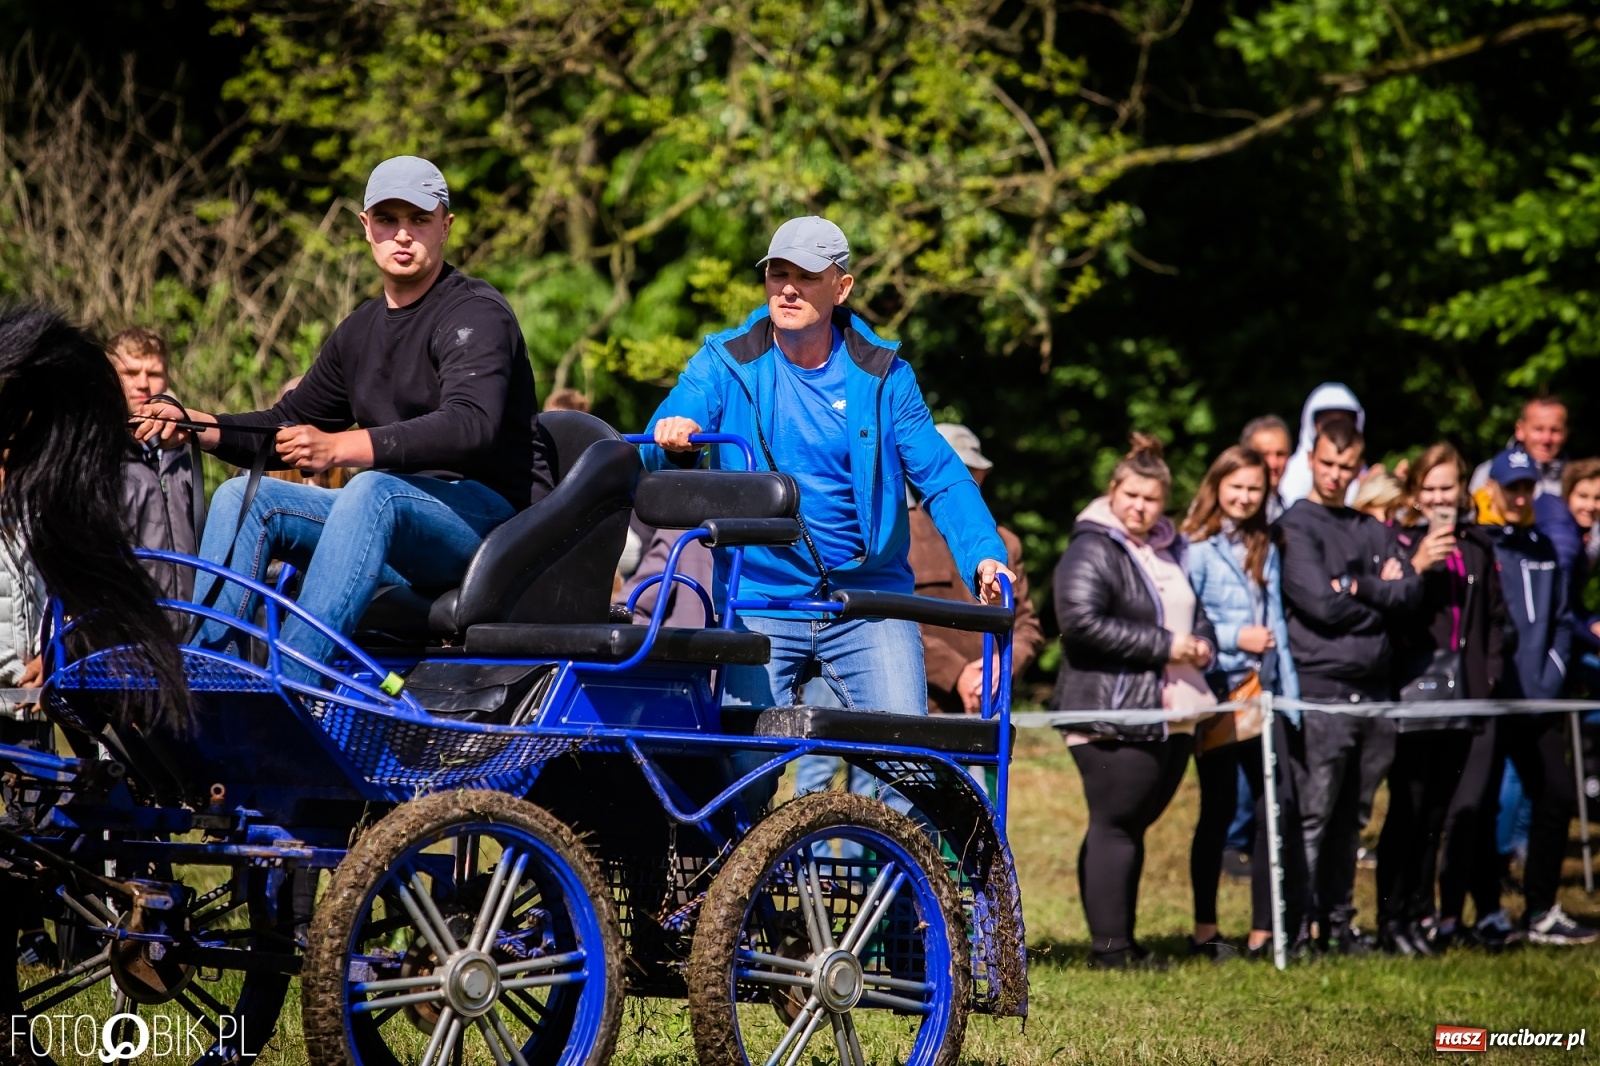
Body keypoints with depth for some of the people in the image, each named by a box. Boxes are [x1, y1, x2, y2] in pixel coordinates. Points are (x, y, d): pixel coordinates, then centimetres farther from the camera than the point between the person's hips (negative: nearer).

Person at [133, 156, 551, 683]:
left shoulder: (477, 314, -9)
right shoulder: (362, 329, 17)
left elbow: (470, 425, -27)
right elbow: (292, 424, 25)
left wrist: (340, 447, -39)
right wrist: (194, 424, 6)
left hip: (491, 511, -8)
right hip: (398, 524, 8)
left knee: (373, 490, -37)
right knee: (244, 497, -5)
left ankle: (287, 686, -46)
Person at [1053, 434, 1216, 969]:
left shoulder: (1170, 552, 20)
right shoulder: (1092, 550, -7)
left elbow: (1195, 612, 35)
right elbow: (1081, 619, -21)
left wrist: (1202, 643, 9)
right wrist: (1163, 645, -18)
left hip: (1172, 715, 8)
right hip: (1112, 717, -8)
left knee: (1132, 825, 11)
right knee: (1114, 826, -8)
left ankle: (1122, 940, 15)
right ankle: (1110, 947, -7)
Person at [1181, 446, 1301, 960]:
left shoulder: (1264, 550, 17)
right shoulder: (1197, 548, -3)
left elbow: (1277, 625, 18)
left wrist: (1289, 695, 13)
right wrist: (1234, 638, -15)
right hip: (1216, 691, -6)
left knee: (1274, 805, 0)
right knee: (1220, 805, -2)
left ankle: (1264, 930, 4)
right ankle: (1205, 931, 8)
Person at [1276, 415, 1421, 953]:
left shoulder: (1374, 531, 18)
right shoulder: (1295, 527, -1)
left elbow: (1410, 591, 5)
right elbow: (1321, 603, -13)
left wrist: (1359, 587, -9)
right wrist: (1381, 597, 0)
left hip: (1373, 691, 6)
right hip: (1320, 691, -6)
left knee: (1351, 818, 10)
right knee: (1311, 818, -7)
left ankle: (1338, 921, 16)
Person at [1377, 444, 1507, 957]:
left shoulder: (1476, 545, 13)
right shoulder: (1396, 539, -5)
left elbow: (1494, 614, 20)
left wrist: (1488, 672, 11)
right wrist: (1417, 565, -23)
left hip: (1461, 686, 5)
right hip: (1411, 683, -5)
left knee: (1437, 808, 11)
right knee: (1408, 807, -7)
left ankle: (1422, 913, 19)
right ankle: (1392, 919, -2)